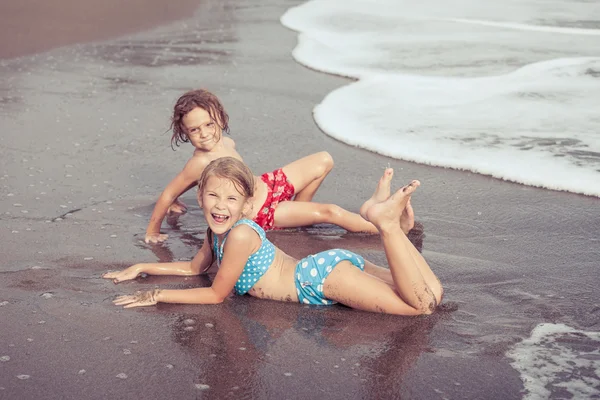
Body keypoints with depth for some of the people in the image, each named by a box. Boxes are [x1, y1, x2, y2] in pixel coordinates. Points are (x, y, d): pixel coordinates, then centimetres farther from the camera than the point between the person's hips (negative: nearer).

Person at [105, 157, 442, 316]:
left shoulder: (240, 234, -21)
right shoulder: (218, 230, 6)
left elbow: (217, 294, -12)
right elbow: (195, 267, 25)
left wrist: (158, 295, -7)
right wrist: (141, 268, 24)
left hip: (326, 275, -8)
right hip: (324, 266, 8)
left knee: (427, 303, -18)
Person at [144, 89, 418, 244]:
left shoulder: (225, 142, -3)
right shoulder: (201, 161, -27)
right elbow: (168, 194, -21)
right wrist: (152, 232, -14)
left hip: (267, 185, 8)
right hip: (259, 214, -8)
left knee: (323, 161, 6)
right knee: (329, 212, -16)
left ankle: (297, 213, 16)